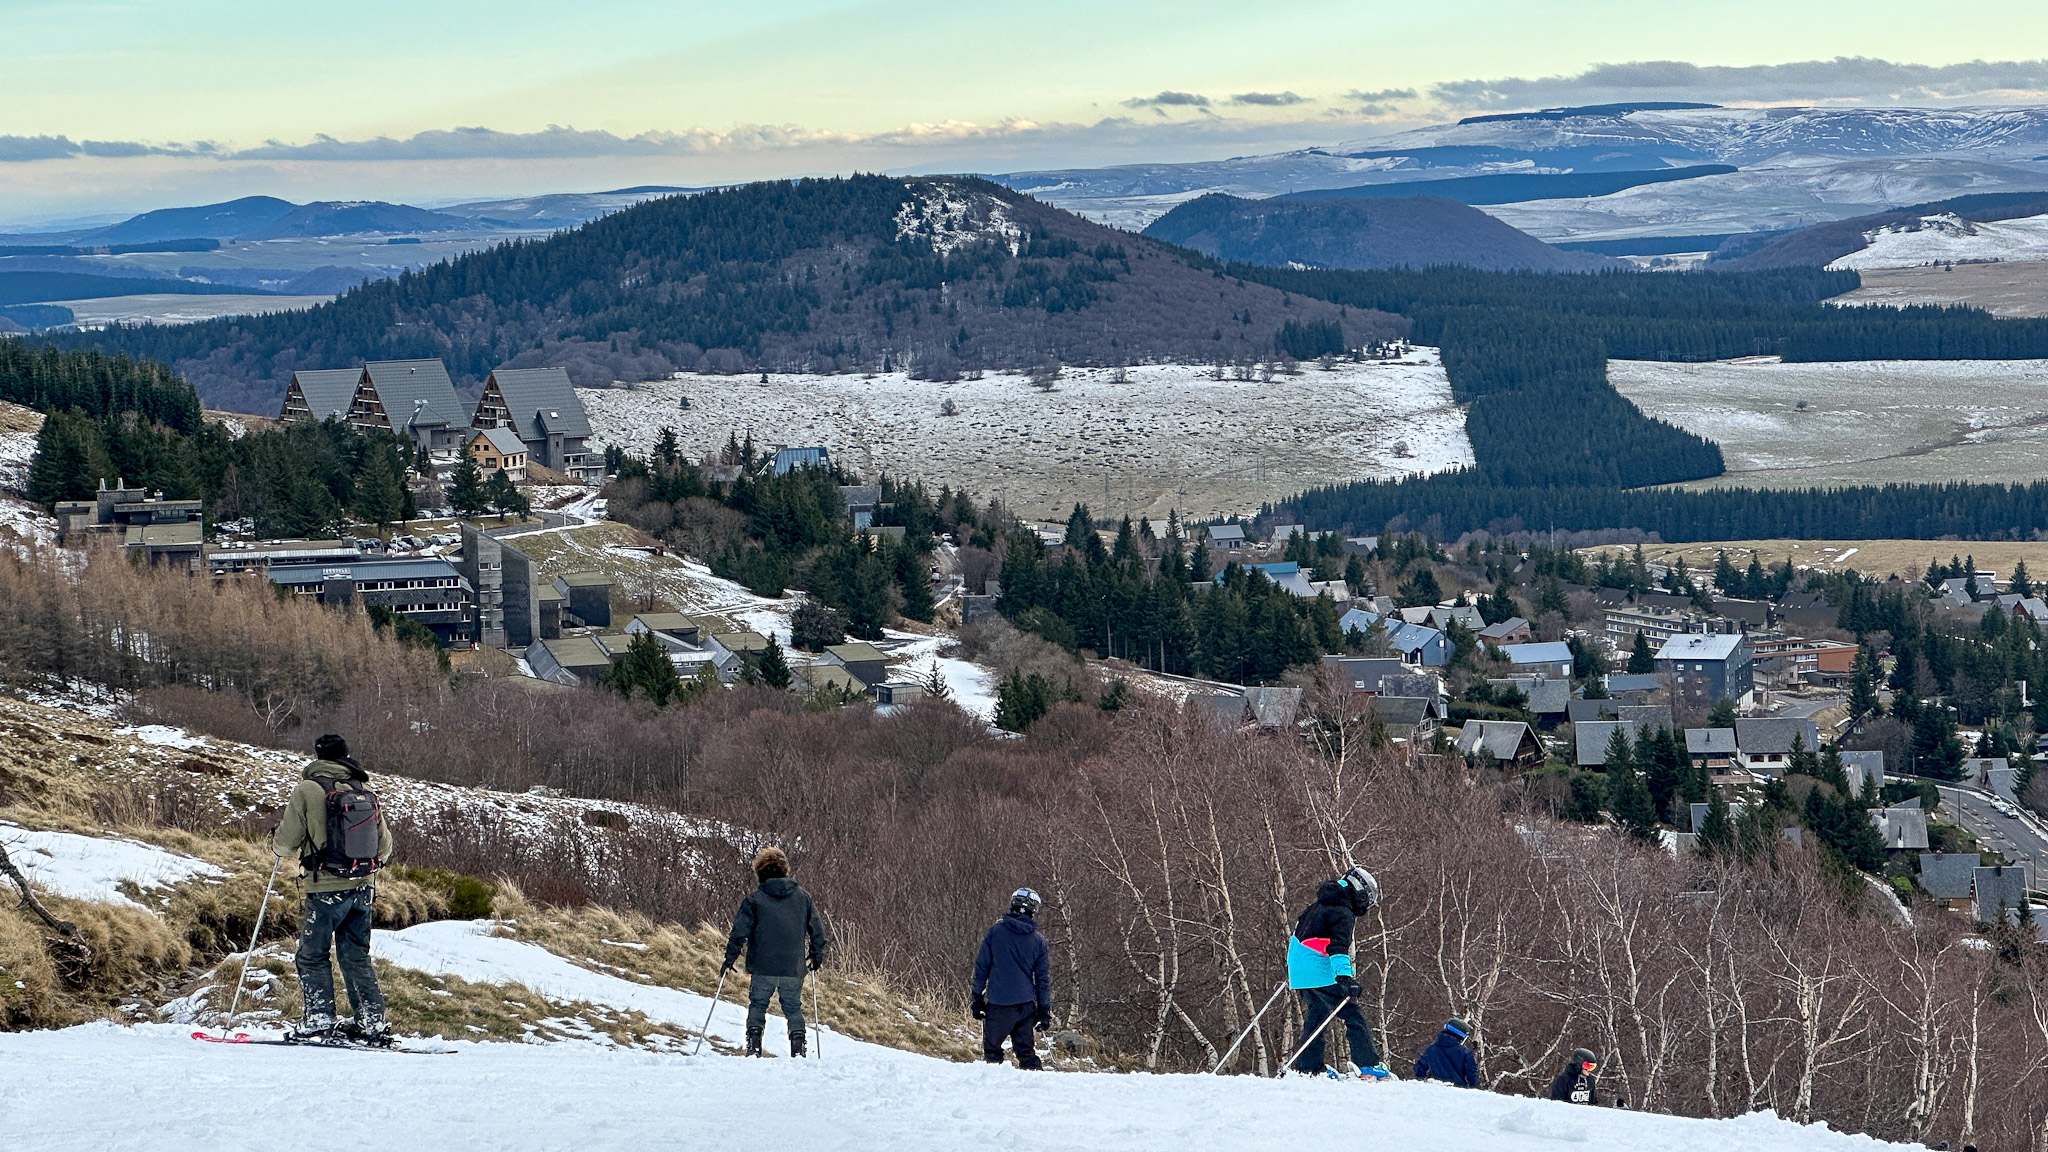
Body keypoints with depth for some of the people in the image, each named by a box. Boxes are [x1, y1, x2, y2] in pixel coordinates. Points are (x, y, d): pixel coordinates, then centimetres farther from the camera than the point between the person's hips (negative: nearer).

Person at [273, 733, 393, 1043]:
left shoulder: (308, 789, -7)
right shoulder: (366, 793, 7)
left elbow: (287, 843, -6)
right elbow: (384, 847, 13)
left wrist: (276, 841, 18)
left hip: (327, 889, -5)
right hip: (363, 889, 5)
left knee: (312, 956, 4)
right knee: (356, 956, 13)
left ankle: (319, 1021, -3)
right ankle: (373, 1021, 9)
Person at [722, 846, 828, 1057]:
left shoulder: (754, 899, -2)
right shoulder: (803, 897, 6)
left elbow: (739, 932, -5)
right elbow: (817, 930, 10)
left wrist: (729, 960, 4)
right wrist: (817, 957, 22)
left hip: (763, 968, -2)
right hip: (794, 968, 2)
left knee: (757, 1005, 12)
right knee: (793, 1007, 14)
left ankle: (754, 1045, -3)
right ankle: (798, 1047, -1)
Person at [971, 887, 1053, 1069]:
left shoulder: (995, 931, -1)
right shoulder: (1038, 940, 4)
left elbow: (981, 966, 1)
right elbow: (1043, 979, 7)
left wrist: (977, 998, 7)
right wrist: (1044, 1010, 12)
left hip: (998, 1002, -2)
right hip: (1026, 1004, 2)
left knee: (992, 1048, 3)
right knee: (1026, 1049, 11)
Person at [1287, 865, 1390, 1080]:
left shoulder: (1319, 905, 19)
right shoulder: (1342, 913, -11)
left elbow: (1299, 929, 30)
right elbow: (1338, 946, -24)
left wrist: (1292, 967, 41)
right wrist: (1345, 977, -33)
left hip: (1298, 972, 9)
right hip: (1321, 975, -9)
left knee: (1316, 1017, 18)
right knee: (1352, 1014, -7)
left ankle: (1307, 1068, 19)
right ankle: (1369, 1065, -13)